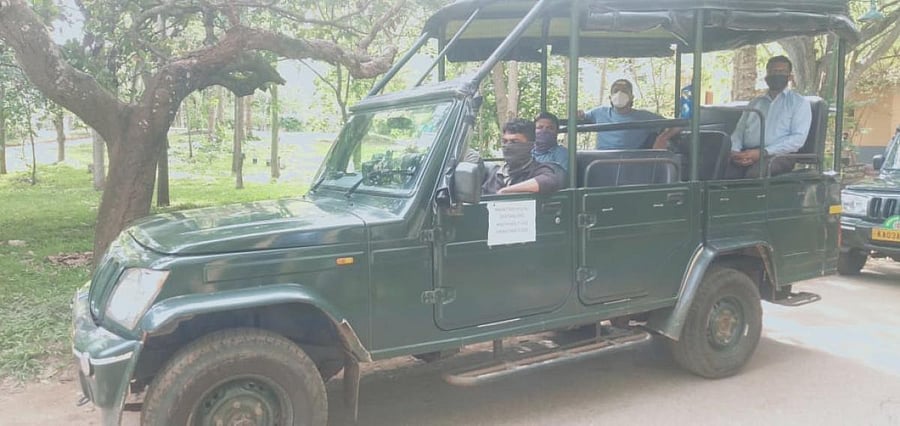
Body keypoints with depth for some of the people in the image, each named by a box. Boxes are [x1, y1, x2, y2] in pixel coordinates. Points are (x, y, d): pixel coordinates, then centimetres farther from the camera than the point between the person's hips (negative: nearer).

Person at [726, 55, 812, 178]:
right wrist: (735, 151, -5)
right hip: (746, 154, 3)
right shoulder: (754, 103, 28)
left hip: (778, 155, -3)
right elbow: (738, 132, 20)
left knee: (754, 173, -38)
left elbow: (798, 138, 0)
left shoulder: (799, 102, 14)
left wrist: (762, 152, -13)